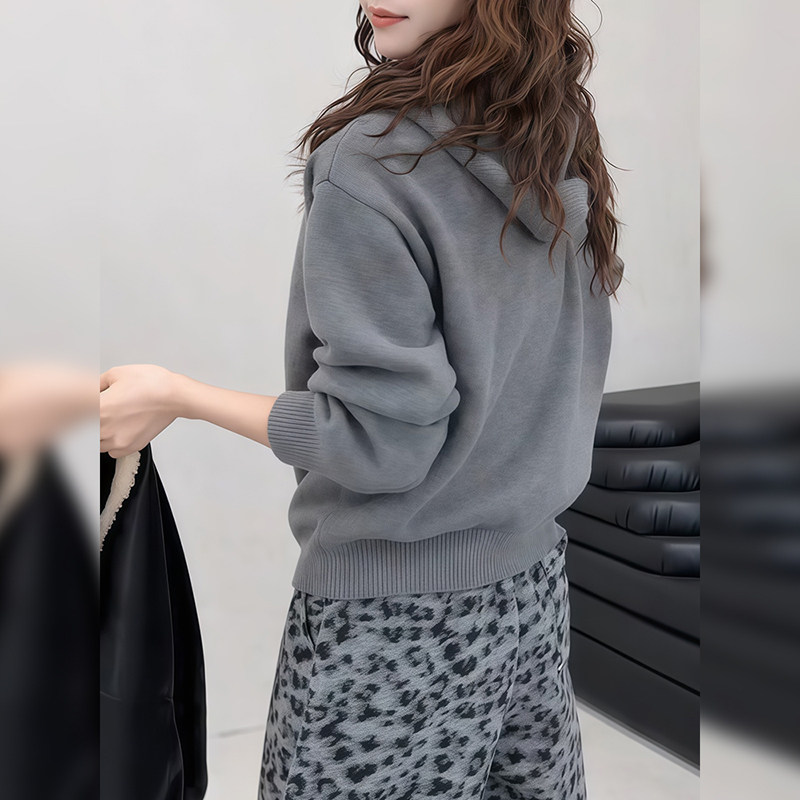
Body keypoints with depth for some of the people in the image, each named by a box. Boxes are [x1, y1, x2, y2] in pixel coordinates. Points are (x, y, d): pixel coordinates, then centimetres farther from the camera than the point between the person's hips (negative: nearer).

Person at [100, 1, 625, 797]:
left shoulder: (372, 159, -21)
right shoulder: (562, 135, 0)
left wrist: (178, 396, -11)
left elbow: (382, 439, -21)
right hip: (533, 579, 7)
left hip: (394, 616, -7)